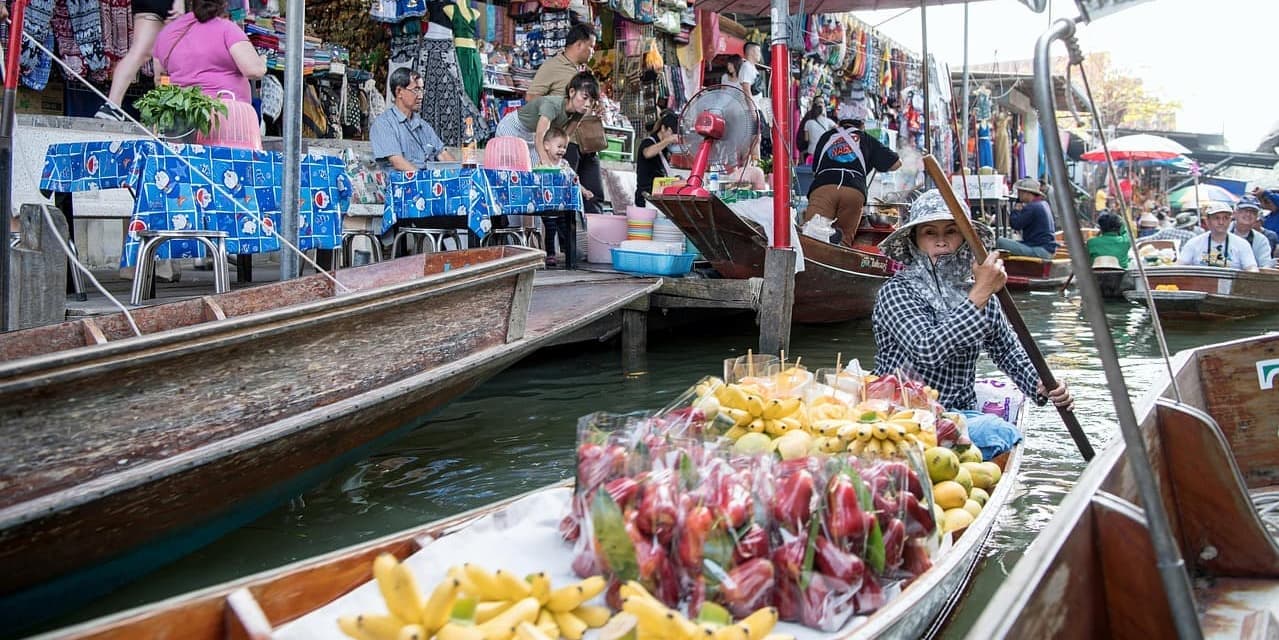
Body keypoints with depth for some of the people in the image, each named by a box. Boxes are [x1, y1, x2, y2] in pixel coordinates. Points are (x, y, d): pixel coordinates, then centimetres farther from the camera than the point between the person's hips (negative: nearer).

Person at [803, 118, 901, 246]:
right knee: (845, 237, 3)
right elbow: (896, 163, 28)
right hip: (855, 191, 1)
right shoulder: (867, 140, 27)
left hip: (822, 187, 0)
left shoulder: (826, 136, 29)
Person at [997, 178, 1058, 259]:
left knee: (1000, 242, -17)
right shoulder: (1044, 203, 16)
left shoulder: (1031, 207, -16)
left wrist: (1016, 210, 3)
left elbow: (1015, 225, -17)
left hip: (1040, 250, -11)